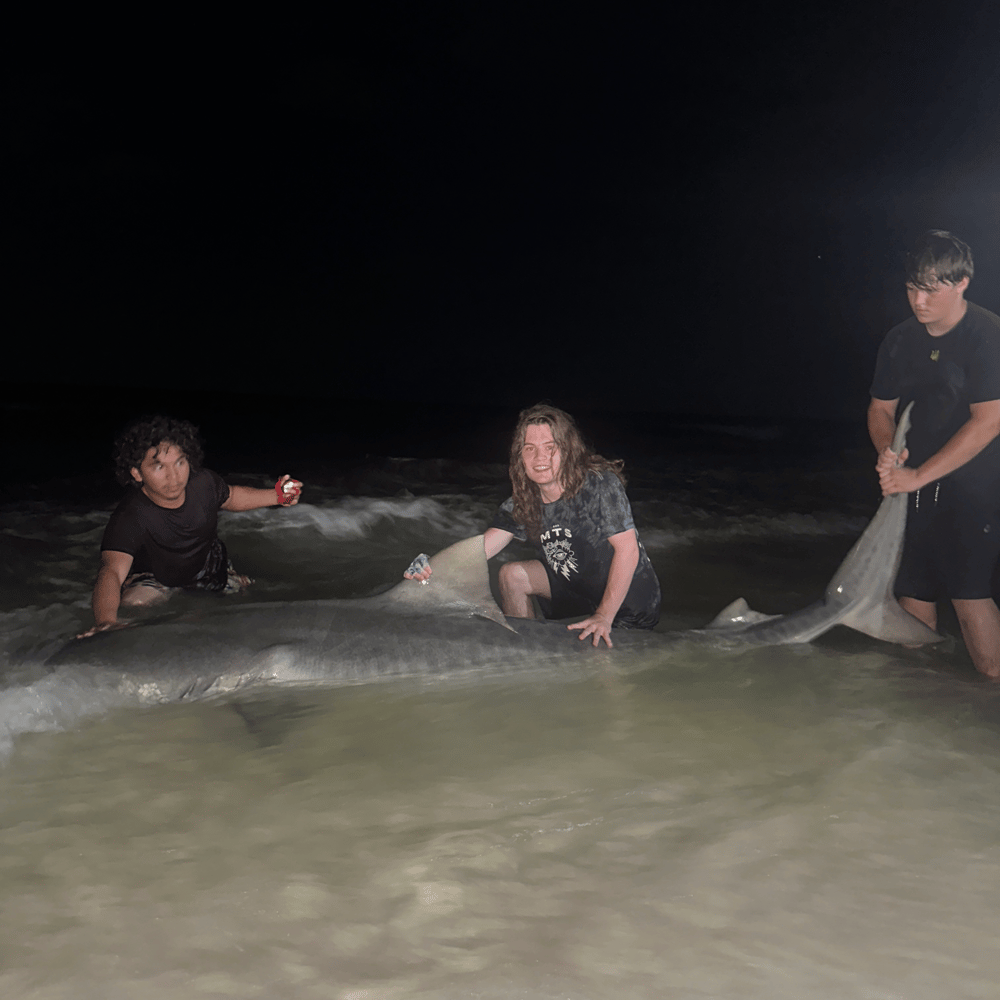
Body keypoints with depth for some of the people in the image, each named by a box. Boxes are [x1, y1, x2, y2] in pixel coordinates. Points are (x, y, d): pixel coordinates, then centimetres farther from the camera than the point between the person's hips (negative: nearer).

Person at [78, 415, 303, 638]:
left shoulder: (205, 483, -22)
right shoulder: (128, 519, -39)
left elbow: (231, 496, 4)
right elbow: (112, 570, -55)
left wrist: (276, 496, -11)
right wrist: (105, 622, -76)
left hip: (210, 565, 4)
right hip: (154, 579, -4)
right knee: (134, 605, -32)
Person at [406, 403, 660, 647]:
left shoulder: (601, 484, -28)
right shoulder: (522, 504, -9)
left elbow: (627, 549, -31)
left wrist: (604, 616, -38)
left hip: (630, 596, -6)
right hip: (577, 584, 6)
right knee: (512, 575, -5)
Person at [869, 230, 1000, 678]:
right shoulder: (900, 340, 5)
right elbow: (881, 408, 14)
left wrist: (918, 475, -20)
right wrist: (886, 452, -9)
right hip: (914, 483, 6)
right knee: (913, 585, 6)